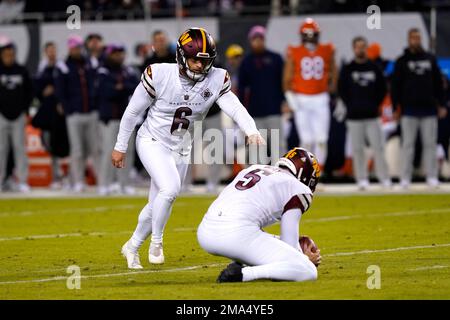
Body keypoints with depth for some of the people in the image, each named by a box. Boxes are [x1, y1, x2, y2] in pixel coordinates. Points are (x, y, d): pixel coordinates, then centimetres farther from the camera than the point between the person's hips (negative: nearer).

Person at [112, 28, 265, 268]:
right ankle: (156, 241, -6)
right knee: (170, 188, -27)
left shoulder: (216, 80, -12)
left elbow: (235, 108, -24)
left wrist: (251, 131, -44)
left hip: (181, 149, 4)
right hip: (152, 142, -4)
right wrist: (120, 147, -2)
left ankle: (132, 247, 33)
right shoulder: (159, 75, -20)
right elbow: (133, 111, -9)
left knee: (158, 206, 10)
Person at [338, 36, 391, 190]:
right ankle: (362, 179, 5)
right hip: (354, 116, -1)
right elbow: (341, 90, 4)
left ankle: (384, 178, 0)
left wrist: (375, 104, 3)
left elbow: (382, 88, 12)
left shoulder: (374, 68, 7)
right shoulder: (347, 69, 3)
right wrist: (351, 106, -1)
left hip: (372, 114, 1)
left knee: (378, 147, -3)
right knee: (357, 149, 0)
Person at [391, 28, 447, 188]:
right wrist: (396, 107, -5)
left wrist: (441, 105, 9)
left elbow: (438, 83, 14)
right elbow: (395, 86, 1)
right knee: (408, 144, -1)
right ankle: (405, 178, 0)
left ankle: (432, 176, 4)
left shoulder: (430, 59, 11)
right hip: (409, 110, -2)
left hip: (429, 109, 2)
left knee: (430, 143, 2)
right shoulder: (402, 61, 4)